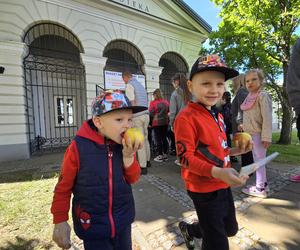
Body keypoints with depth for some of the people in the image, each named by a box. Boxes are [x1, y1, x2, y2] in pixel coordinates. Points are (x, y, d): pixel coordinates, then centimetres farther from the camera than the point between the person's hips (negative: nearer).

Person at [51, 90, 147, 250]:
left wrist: (128, 156, -21)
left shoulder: (127, 146, -10)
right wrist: (60, 221, -3)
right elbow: (64, 186, -9)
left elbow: (133, 179, -4)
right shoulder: (78, 147, -21)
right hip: (92, 225, -4)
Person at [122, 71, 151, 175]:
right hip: (146, 114, 8)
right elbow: (146, 101, 16)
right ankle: (147, 161, 32)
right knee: (145, 138, 17)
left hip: (137, 116, -8)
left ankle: (143, 167, 2)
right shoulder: (140, 85, 21)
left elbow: (132, 103, -14)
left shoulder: (129, 85, -4)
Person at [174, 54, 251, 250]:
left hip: (224, 185, 9)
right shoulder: (186, 117, -22)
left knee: (230, 229, 29)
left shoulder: (218, 116, 6)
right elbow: (185, 157, -24)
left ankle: (189, 229, 49)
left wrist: (234, 151, 3)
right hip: (204, 189, -9)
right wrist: (217, 172, -32)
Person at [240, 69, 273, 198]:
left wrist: (266, 137, -22)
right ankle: (263, 183, 31)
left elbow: (267, 117, -18)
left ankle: (260, 188, 12)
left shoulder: (263, 96, -11)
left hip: (259, 134, -8)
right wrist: (244, 126, 9)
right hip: (252, 134, 8)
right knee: (257, 160, 16)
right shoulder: (249, 97, 12)